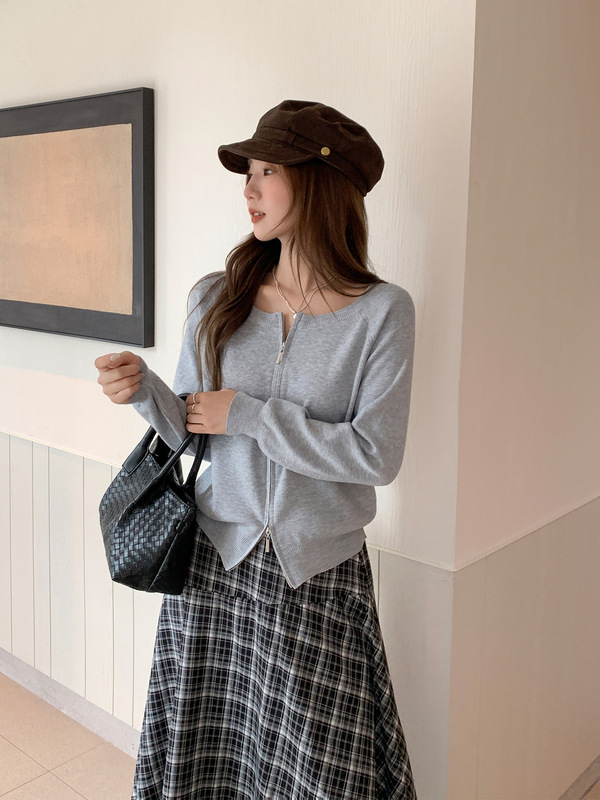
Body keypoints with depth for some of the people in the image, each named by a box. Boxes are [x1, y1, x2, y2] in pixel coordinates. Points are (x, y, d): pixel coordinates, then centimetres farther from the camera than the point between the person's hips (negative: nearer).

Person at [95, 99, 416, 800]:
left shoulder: (382, 312, -10)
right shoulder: (217, 299, -1)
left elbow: (376, 456, -16)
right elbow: (193, 431, 3)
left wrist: (246, 414, -15)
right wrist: (146, 390, -17)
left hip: (320, 571, -2)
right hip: (215, 558, 3)